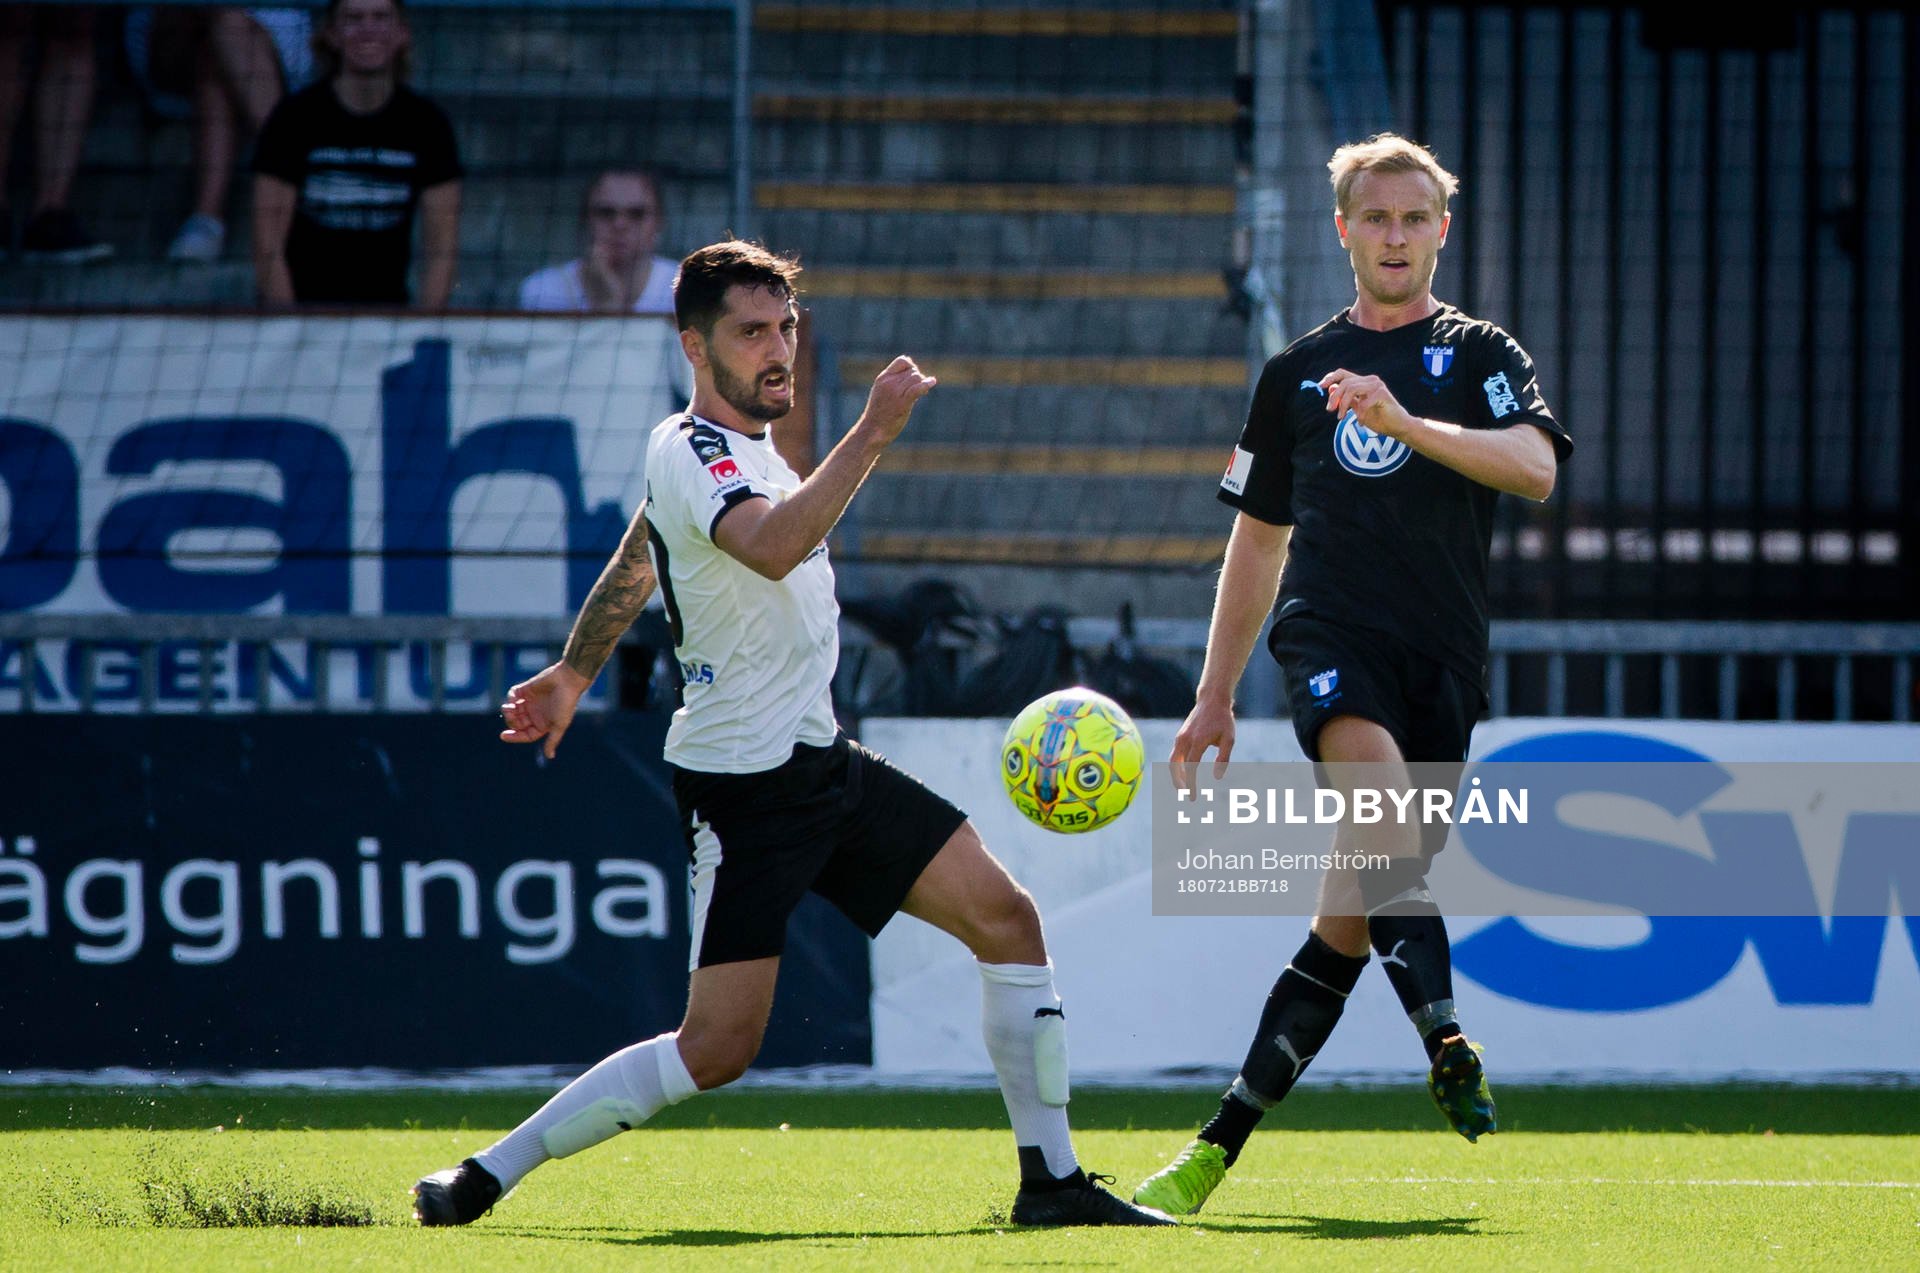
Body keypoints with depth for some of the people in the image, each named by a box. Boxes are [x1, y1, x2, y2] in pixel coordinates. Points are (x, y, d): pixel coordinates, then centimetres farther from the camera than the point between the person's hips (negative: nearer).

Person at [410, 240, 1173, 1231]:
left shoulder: (739, 443, 13)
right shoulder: (688, 452, -17)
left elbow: (634, 559, 29)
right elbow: (773, 547, -39)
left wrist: (572, 675, 40)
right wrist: (872, 434, -39)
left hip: (821, 762, 10)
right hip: (742, 784, -10)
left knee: (1006, 918, 2)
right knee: (717, 1048, -13)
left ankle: (1051, 1180, 8)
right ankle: (485, 1177, -2)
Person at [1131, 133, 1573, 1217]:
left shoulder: (1481, 356, 11)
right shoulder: (1297, 373, 19)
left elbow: (1536, 468, -9)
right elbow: (1259, 538, 26)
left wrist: (1408, 424, -23)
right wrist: (1216, 698, 23)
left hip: (1443, 658, 0)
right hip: (1329, 635, 0)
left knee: (1349, 921, -2)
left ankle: (1224, 1141, 6)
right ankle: (1445, 1037, -44)